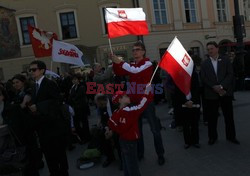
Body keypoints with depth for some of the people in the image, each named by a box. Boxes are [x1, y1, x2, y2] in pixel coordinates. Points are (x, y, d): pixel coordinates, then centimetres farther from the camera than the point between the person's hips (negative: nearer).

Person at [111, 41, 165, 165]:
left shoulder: (148, 63, -7)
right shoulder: (131, 65, 11)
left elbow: (136, 71, -24)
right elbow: (118, 73, 2)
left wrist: (120, 62, -22)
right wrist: (115, 62, -14)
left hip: (146, 101, -5)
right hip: (134, 102, 6)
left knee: (155, 129, 4)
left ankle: (160, 154, 20)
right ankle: (139, 153, 31)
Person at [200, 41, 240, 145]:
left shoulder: (225, 61, 5)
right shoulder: (204, 64, 6)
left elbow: (230, 74, -3)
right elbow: (203, 78, -3)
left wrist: (221, 86, -16)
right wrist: (214, 88, -13)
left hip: (225, 92, 0)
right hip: (211, 94, 0)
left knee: (229, 116, 8)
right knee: (212, 117, 6)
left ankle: (231, 136, 24)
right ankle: (212, 137, 21)